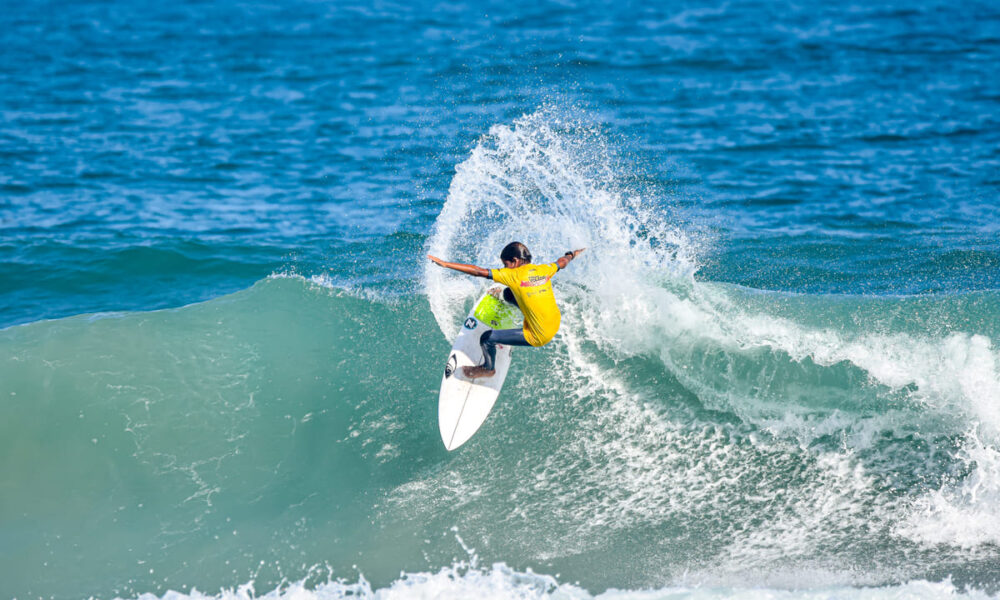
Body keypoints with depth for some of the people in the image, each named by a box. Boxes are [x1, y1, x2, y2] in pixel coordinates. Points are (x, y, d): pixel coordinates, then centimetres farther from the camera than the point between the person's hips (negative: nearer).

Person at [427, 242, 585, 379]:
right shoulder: (544, 270, -4)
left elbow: (479, 272, -22)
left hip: (539, 336, -7)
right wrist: (571, 255, 43)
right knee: (509, 293, 20)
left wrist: (445, 264, -20)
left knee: (487, 338, 4)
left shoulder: (513, 275, -20)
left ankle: (488, 368, 30)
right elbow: (561, 263, 18)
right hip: (555, 321, 7)